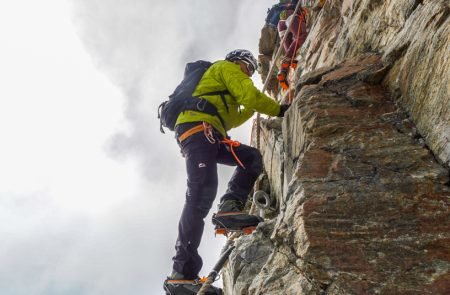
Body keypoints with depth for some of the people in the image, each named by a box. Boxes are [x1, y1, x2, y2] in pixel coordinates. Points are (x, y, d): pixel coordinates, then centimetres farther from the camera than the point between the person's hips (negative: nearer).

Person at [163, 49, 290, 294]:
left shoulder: (220, 87, 38)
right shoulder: (227, 67, 11)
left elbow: (228, 120, 44)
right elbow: (250, 96, -3)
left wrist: (250, 110, 41)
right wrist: (279, 110, 7)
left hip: (208, 135, 10)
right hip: (197, 128, -10)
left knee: (251, 157, 8)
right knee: (202, 194, -21)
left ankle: (230, 206, -13)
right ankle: (182, 272, -25)